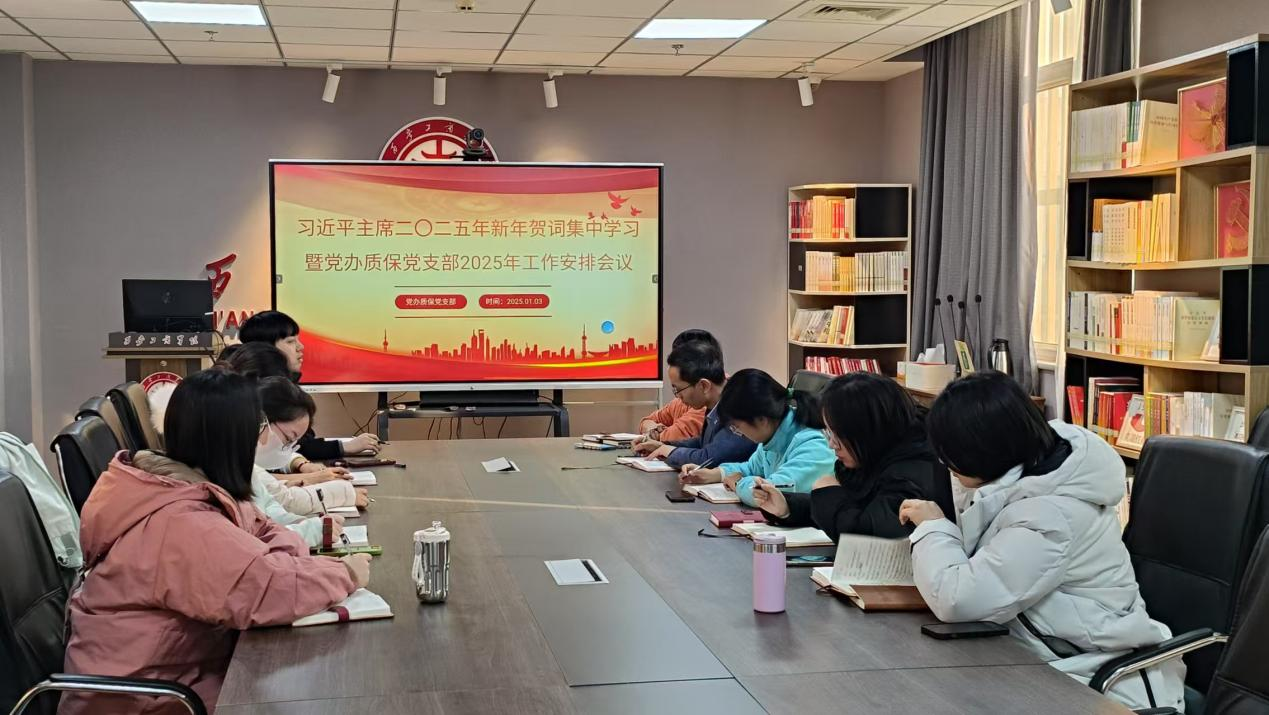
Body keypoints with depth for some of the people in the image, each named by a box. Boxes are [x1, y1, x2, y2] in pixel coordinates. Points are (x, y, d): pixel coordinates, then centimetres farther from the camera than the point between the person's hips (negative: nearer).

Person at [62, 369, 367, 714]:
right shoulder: (179, 525, -29)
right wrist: (345, 573, -20)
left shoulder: (200, 490, 0)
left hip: (185, 666, 8)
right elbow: (272, 586, -37)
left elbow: (259, 530, 9)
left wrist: (288, 554, -14)